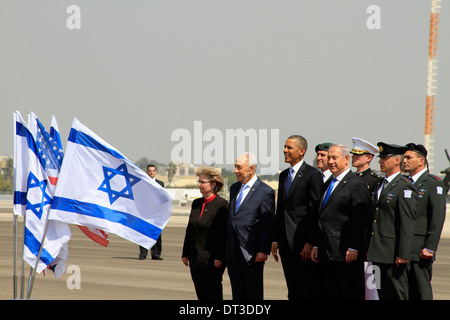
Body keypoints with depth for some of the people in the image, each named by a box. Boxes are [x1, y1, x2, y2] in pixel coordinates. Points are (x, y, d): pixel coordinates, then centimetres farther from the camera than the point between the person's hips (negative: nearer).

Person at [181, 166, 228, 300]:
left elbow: (223, 234, -12)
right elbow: (189, 230, 17)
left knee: (213, 294, -3)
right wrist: (185, 254, 14)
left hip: (212, 260, -7)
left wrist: (219, 257, -16)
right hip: (195, 259, 7)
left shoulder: (222, 205, -9)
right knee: (201, 294, 9)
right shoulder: (196, 204, 13)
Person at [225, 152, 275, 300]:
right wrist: (226, 247, 16)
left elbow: (267, 225, -10)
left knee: (254, 293, -1)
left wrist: (263, 251, -16)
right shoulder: (234, 188, 15)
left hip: (251, 252, -7)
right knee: (237, 292, 10)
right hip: (233, 252, 7)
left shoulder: (265, 192, -8)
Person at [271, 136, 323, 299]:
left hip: (302, 241, -8)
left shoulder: (313, 175, -8)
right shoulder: (283, 175, 17)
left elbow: (315, 211, -12)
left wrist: (310, 243, -17)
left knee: (307, 288, -8)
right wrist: (275, 240, 14)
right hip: (286, 242, 8)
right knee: (292, 291, 10)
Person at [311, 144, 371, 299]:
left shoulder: (357, 185, -8)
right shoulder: (329, 184, 19)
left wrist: (353, 249, -19)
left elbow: (360, 221, -14)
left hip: (346, 255, -9)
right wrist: (316, 245, 15)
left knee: (351, 294, -6)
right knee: (332, 295, 9)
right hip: (327, 254, 9)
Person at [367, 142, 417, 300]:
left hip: (393, 254, -8)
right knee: (382, 294, 10)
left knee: (398, 294, -4)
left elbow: (408, 224, -15)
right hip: (378, 254, 8)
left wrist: (403, 254, -19)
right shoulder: (378, 185, 16)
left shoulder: (405, 188, -10)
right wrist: (368, 248, 16)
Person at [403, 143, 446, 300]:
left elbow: (438, 218, -11)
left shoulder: (434, 184, -5)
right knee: (405, 292, 8)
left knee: (421, 292, -5)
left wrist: (430, 248, -16)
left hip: (419, 251, -7)